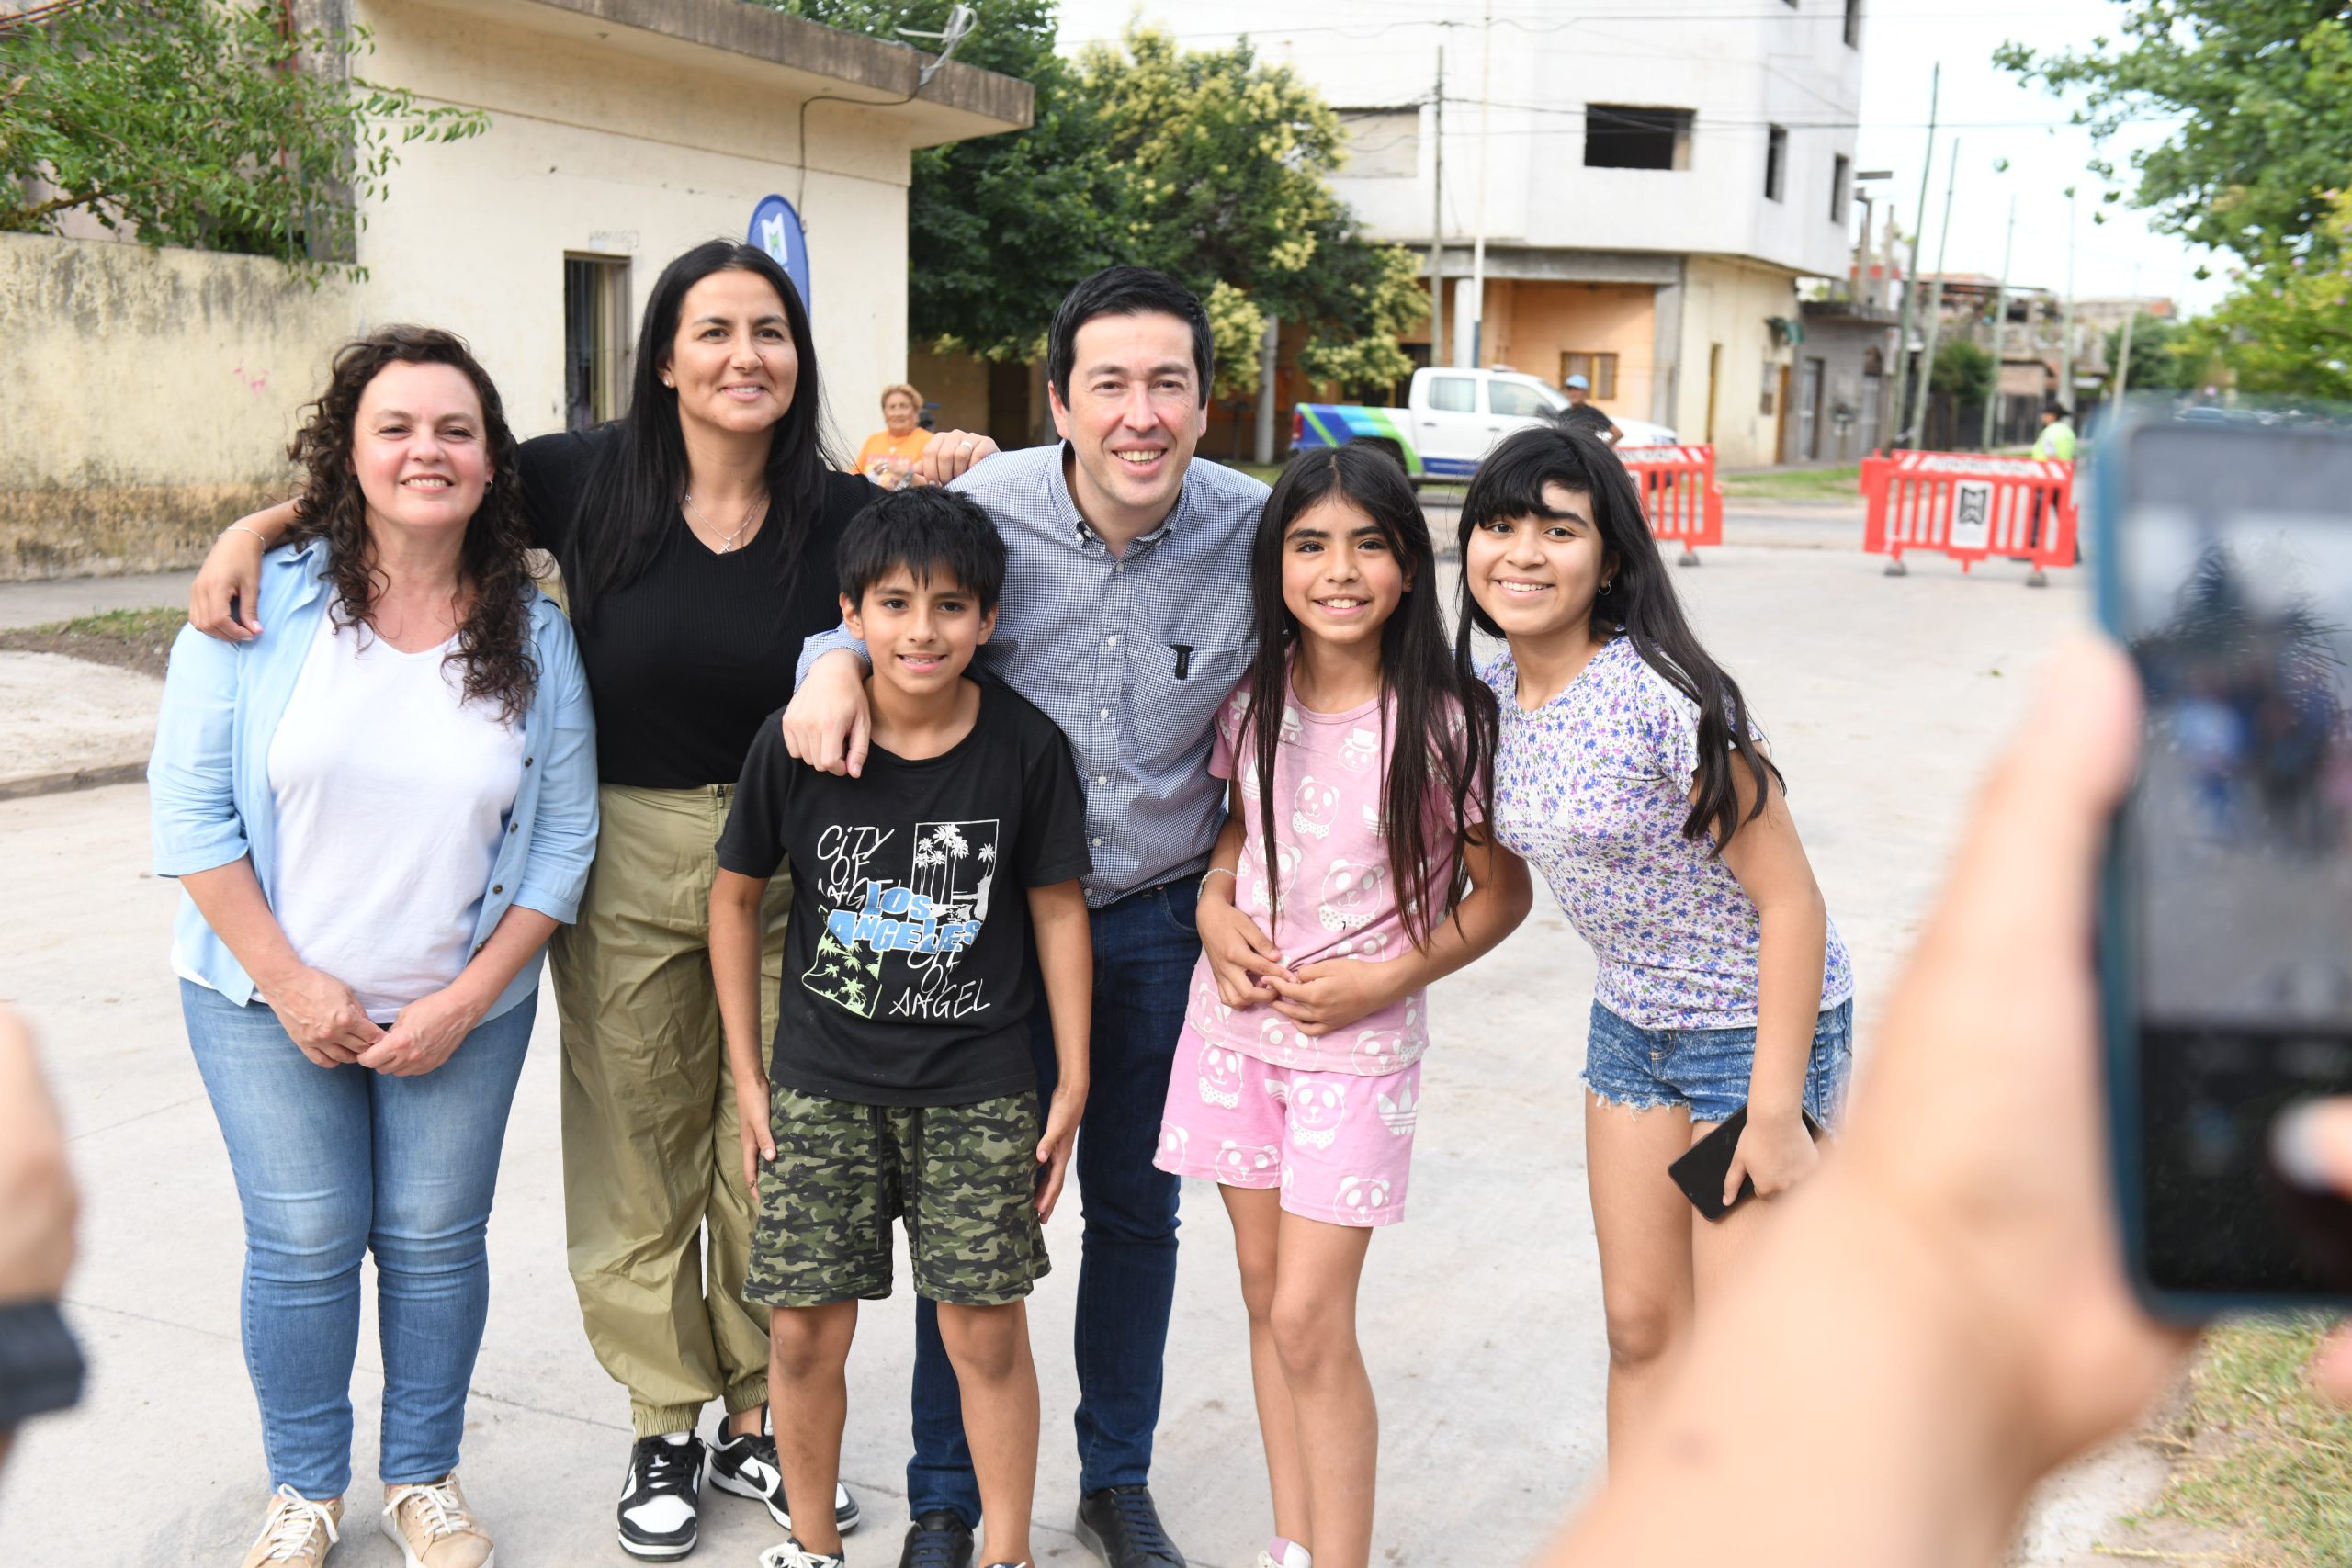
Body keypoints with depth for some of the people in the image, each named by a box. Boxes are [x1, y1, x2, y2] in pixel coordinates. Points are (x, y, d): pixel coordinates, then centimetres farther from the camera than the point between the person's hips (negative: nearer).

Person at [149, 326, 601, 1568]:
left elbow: (562, 837, -2)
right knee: (304, 1243, 4)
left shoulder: (533, 636, -3)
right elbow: (189, 803, -8)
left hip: (462, 1010, 1)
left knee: (436, 1240, 8)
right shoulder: (264, 601, -8)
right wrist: (288, 979, -12)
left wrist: (467, 999, -9)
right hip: (272, 997, -1)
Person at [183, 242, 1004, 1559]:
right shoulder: (594, 479, -6)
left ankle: (758, 1422, 30)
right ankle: (665, 1425, 30)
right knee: (641, 1153, 11)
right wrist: (255, 527, -8)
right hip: (626, 860, 0)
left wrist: (950, 498, -13)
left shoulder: (839, 514, -4)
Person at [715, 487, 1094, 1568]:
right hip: (824, 1083, 1)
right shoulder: (796, 743, -8)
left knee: (986, 1332, 3)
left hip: (981, 1089, -1)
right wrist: (748, 1075, 5)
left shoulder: (1025, 747, -9)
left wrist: (1073, 1082, 2)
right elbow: (736, 894, 5)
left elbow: (1058, 909, 1)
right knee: (805, 1330, 5)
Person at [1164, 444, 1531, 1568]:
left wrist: (1388, 976, -15)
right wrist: (1216, 911, -4)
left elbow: (1502, 894, -4)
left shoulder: (1445, 725, -13)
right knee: (1266, 1298, 13)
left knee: (1310, 1321, -7)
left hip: (1358, 1042, -5)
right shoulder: (1252, 706, 0)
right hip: (1236, 1021, 5)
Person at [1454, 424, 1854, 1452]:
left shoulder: (1663, 699, -26)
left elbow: (1790, 898, -22)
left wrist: (1774, 1111, -22)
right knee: (1639, 1327, 14)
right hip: (1630, 1024, 7)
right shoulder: (1494, 698, -3)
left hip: (1760, 1027, -7)